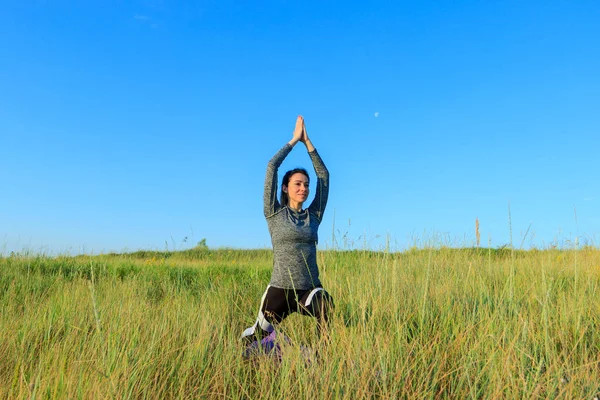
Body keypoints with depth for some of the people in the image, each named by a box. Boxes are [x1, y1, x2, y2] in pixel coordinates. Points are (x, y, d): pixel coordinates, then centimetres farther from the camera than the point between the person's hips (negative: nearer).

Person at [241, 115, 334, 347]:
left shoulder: (314, 216, 9)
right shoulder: (274, 213, 2)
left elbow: (324, 175, 10)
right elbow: (271, 166, -3)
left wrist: (307, 141, 10)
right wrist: (294, 140, 4)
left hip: (309, 290, 2)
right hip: (280, 290, -1)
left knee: (326, 304, -33)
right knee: (259, 336, 13)